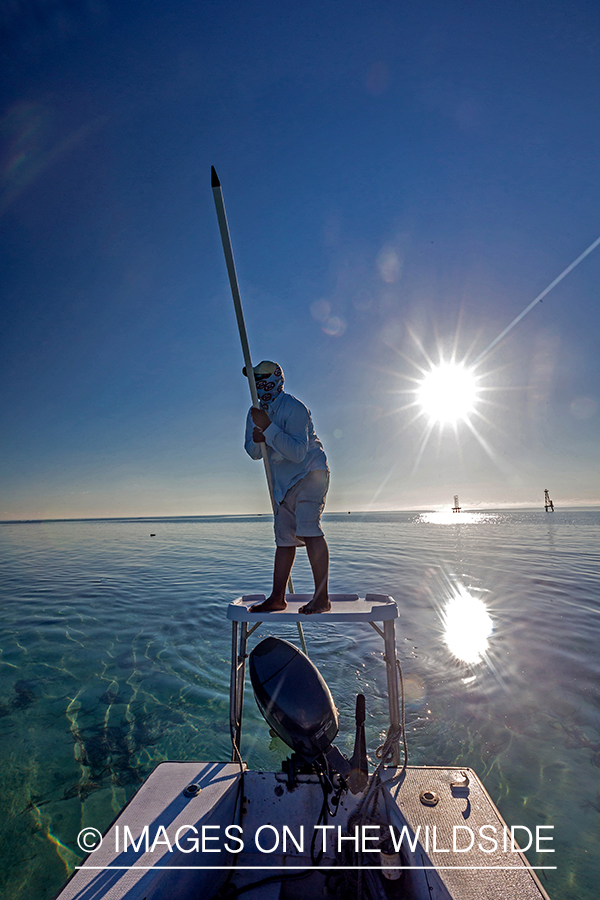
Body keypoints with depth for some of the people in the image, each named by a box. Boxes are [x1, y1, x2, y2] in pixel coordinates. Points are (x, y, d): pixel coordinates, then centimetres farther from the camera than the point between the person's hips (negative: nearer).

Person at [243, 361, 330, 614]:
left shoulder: (294, 408, -18)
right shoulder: (255, 412, 7)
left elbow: (298, 452, -29)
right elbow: (253, 453, 12)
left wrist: (269, 427, -31)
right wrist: (257, 441, -11)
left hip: (310, 472, -7)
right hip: (283, 481, 8)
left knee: (308, 528, -20)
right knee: (284, 537, 8)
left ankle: (322, 597, -13)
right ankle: (277, 598, 15)